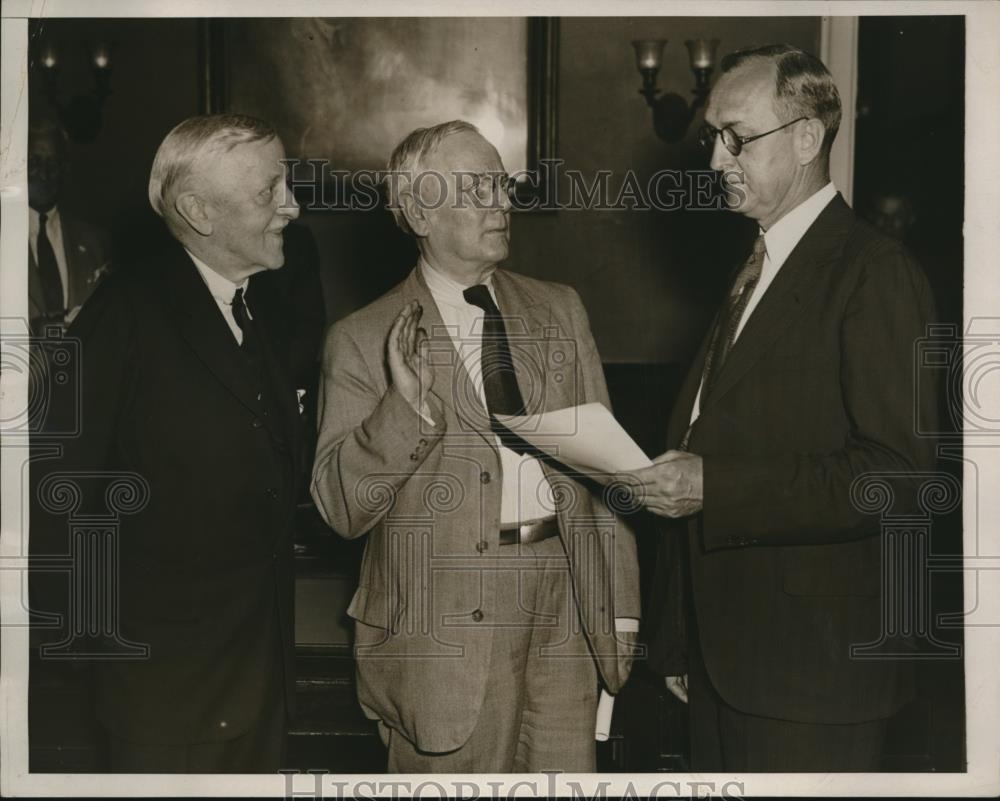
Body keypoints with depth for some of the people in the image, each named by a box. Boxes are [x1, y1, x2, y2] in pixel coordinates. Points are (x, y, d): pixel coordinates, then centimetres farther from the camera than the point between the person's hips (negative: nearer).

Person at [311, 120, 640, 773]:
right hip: (448, 623, -3)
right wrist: (406, 407, -21)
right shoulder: (363, 340, -2)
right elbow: (342, 508, -5)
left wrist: (622, 604, 11)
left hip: (565, 603, 4)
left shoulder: (559, 309, 12)